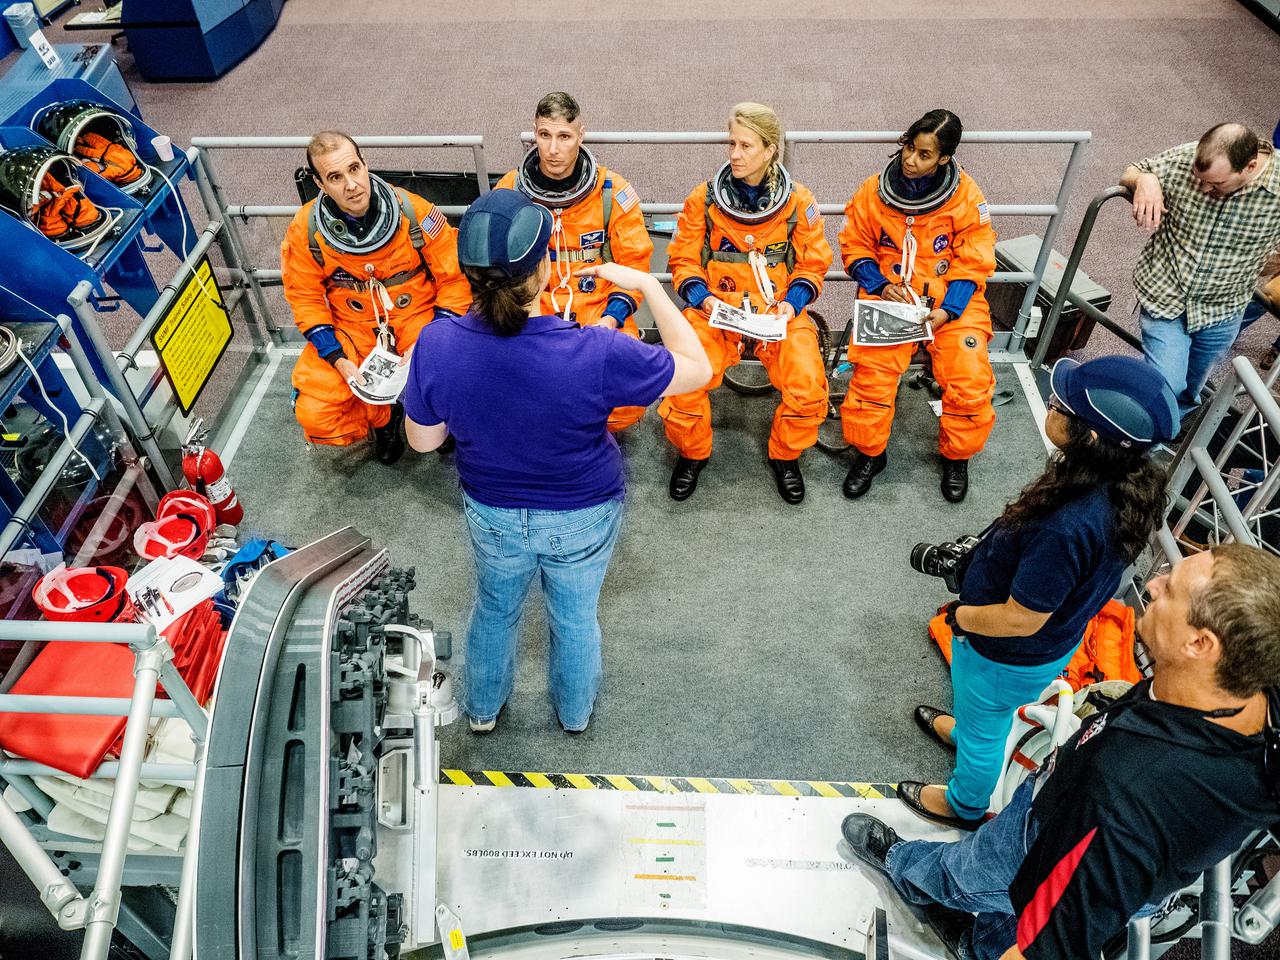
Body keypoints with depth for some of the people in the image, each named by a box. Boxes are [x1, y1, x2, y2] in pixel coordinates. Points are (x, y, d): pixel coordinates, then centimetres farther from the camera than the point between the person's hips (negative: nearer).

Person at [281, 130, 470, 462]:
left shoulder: (414, 212, -18)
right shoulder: (306, 229, -13)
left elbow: (455, 279, -11)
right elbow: (305, 297, -2)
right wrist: (340, 361, -14)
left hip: (418, 315, -1)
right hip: (350, 328, 2)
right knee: (314, 416, -14)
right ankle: (383, 417, 19)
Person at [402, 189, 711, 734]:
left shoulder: (437, 344, -27)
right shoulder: (595, 354, -36)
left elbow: (422, 440, -10)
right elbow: (697, 369, -20)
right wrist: (645, 285, -15)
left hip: (491, 513, 2)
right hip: (583, 517, -2)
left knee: (494, 607, 32)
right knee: (575, 616, 27)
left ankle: (483, 708, 59)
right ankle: (575, 712, 57)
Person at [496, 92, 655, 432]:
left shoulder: (613, 192, -4)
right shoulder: (509, 191, 0)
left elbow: (634, 263, 2)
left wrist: (612, 318, -12)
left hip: (600, 312, -1)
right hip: (531, 313, 1)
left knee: (627, 407, -22)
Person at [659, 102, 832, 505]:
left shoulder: (798, 201, 2)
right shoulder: (704, 198, 1)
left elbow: (813, 265, 8)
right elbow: (683, 261, 5)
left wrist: (792, 303, -9)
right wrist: (703, 298, -13)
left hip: (779, 314, 0)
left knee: (808, 386, -24)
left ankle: (785, 456, 9)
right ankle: (692, 453, 5)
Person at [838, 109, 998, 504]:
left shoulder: (967, 196, -4)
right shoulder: (873, 191, -1)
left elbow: (973, 263, -2)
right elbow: (854, 248, 6)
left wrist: (946, 310, -16)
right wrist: (882, 287, -11)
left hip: (952, 301, 0)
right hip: (889, 297, 0)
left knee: (970, 379, -17)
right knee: (871, 369, -23)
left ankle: (956, 456, 11)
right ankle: (869, 453, 0)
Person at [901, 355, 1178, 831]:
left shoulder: (1068, 528, -44)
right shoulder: (1127, 487, -17)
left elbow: (1020, 620, -32)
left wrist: (961, 616, -14)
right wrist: (982, 554, 6)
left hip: (1010, 657, -7)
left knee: (984, 728, 24)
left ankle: (965, 805, 53)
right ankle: (963, 728, 68)